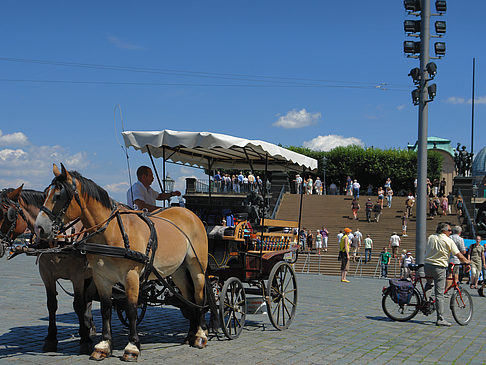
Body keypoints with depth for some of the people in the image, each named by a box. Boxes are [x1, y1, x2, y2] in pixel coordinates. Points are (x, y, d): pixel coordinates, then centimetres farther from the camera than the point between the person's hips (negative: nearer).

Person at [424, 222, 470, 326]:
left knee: (429, 283, 36)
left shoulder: (431, 237, 11)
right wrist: (467, 262, 10)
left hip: (427, 266, 5)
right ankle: (440, 319, -5)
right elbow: (459, 255, -5)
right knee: (439, 294, -5)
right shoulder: (448, 241, -4)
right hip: (439, 268, -5)